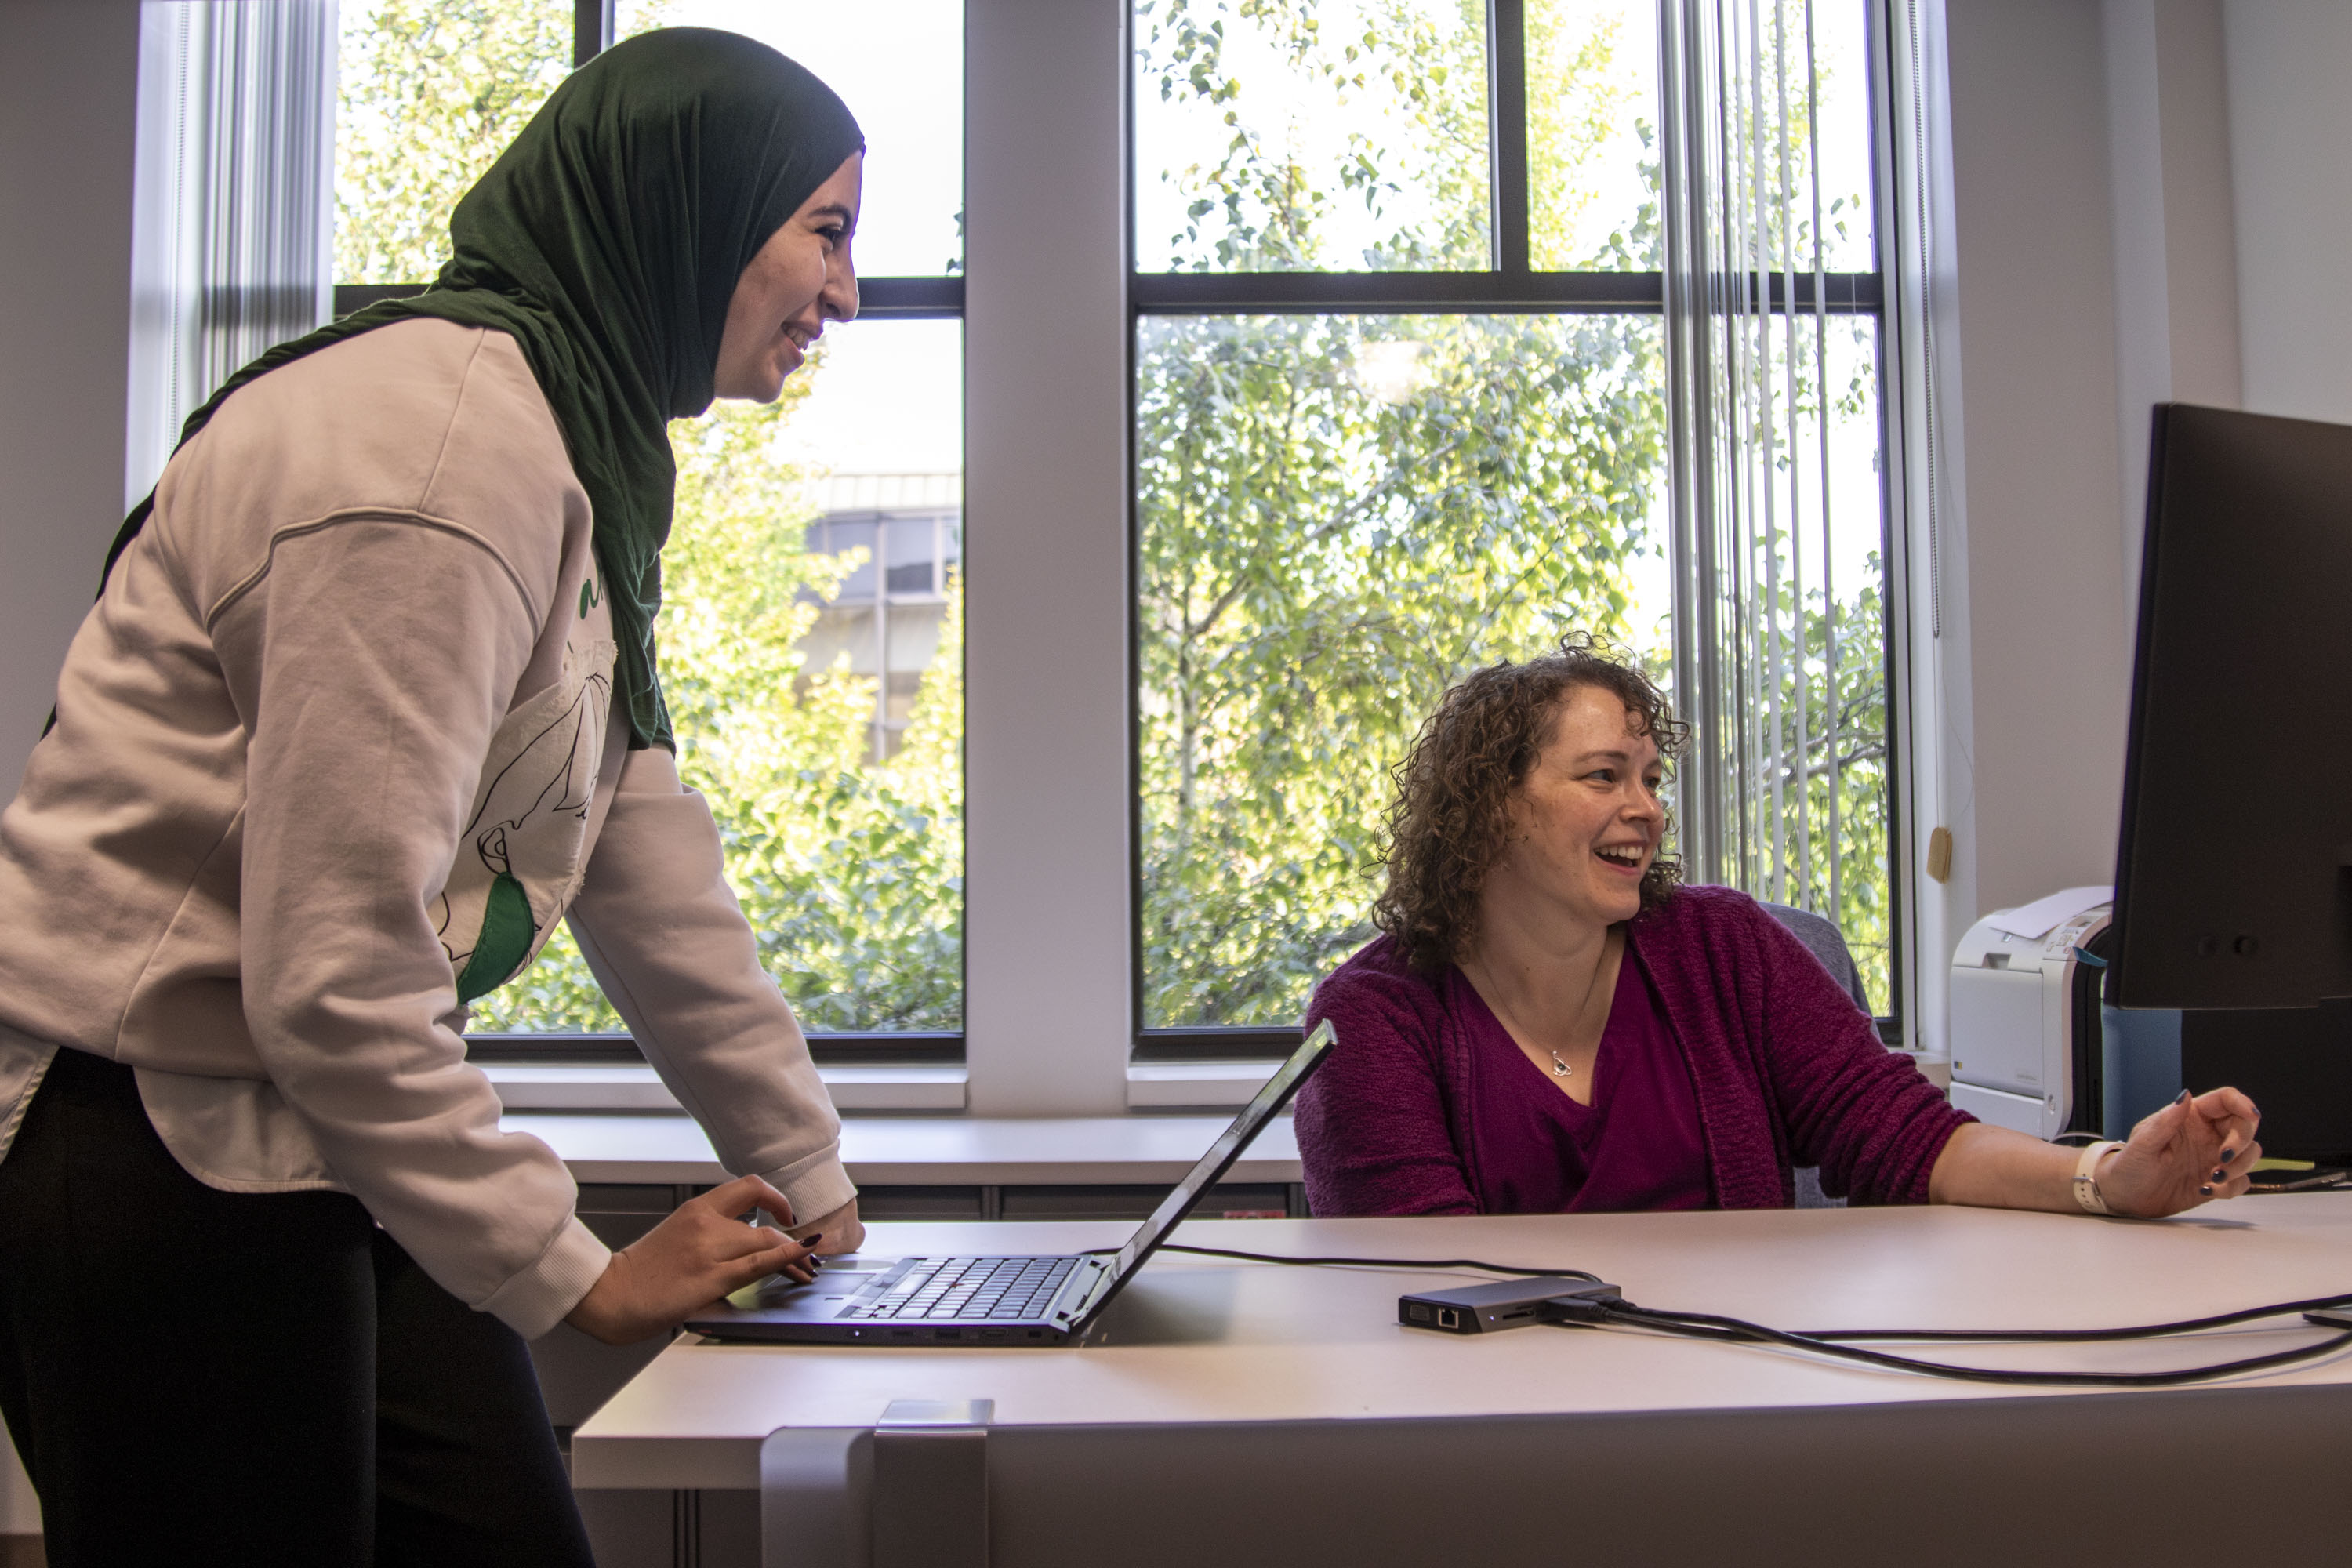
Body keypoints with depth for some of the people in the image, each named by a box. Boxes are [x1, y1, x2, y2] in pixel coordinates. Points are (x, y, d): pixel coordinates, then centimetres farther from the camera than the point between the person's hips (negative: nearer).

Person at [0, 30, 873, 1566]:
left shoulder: (586, 460, 10)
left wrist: (807, 1180, 12)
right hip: (153, 1141, -9)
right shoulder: (446, 443, -22)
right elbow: (328, 976, -25)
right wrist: (576, 1273, -13)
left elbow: (652, 867, 10)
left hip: (326, 1139, 9)